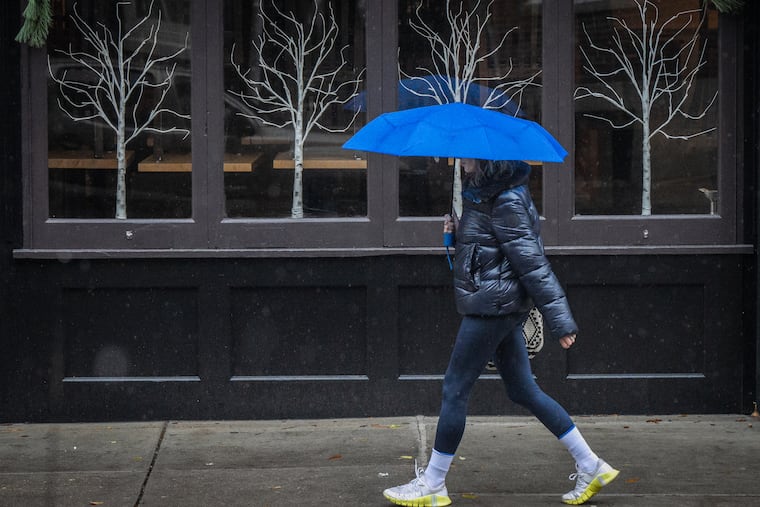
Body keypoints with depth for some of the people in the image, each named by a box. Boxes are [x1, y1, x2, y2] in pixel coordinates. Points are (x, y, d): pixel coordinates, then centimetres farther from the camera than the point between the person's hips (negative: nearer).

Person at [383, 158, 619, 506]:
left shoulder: (506, 203, -17)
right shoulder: (480, 193, 11)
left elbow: (531, 260, -19)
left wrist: (558, 318, -19)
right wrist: (457, 232, 0)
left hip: (492, 307, -10)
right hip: (501, 307, 10)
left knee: (455, 389, -2)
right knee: (523, 390, 12)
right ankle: (591, 467, 16)